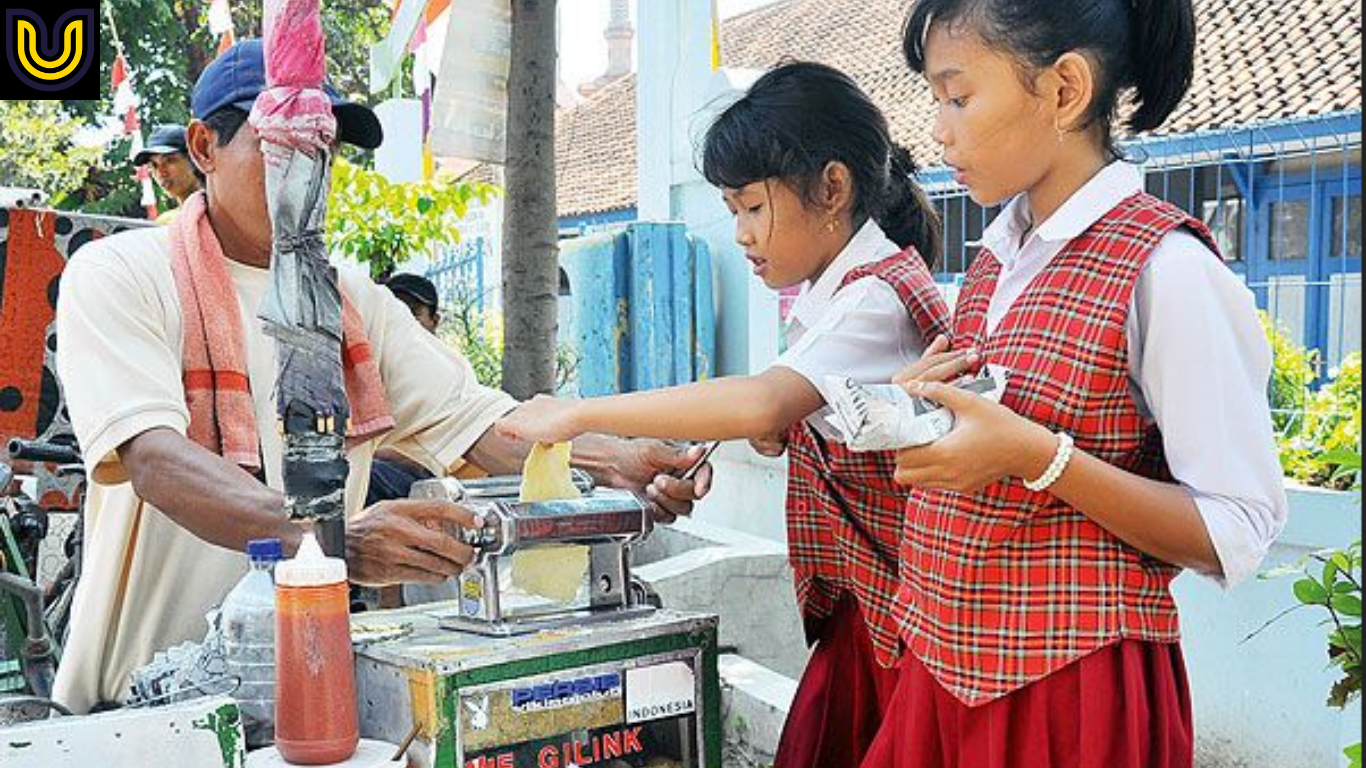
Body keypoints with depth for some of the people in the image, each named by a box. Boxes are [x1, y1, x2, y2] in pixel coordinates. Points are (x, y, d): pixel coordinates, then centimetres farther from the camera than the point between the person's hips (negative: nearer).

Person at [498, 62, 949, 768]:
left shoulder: (878, 296, -20)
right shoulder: (832, 293, 11)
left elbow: (761, 402, -35)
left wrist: (581, 414, -29)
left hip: (901, 618, -9)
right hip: (853, 610, 9)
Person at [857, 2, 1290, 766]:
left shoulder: (1164, 268, -16)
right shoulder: (1000, 258, 7)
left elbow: (1237, 537, -16)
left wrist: (1038, 456, -25)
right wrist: (931, 404, -3)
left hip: (1075, 688, -7)